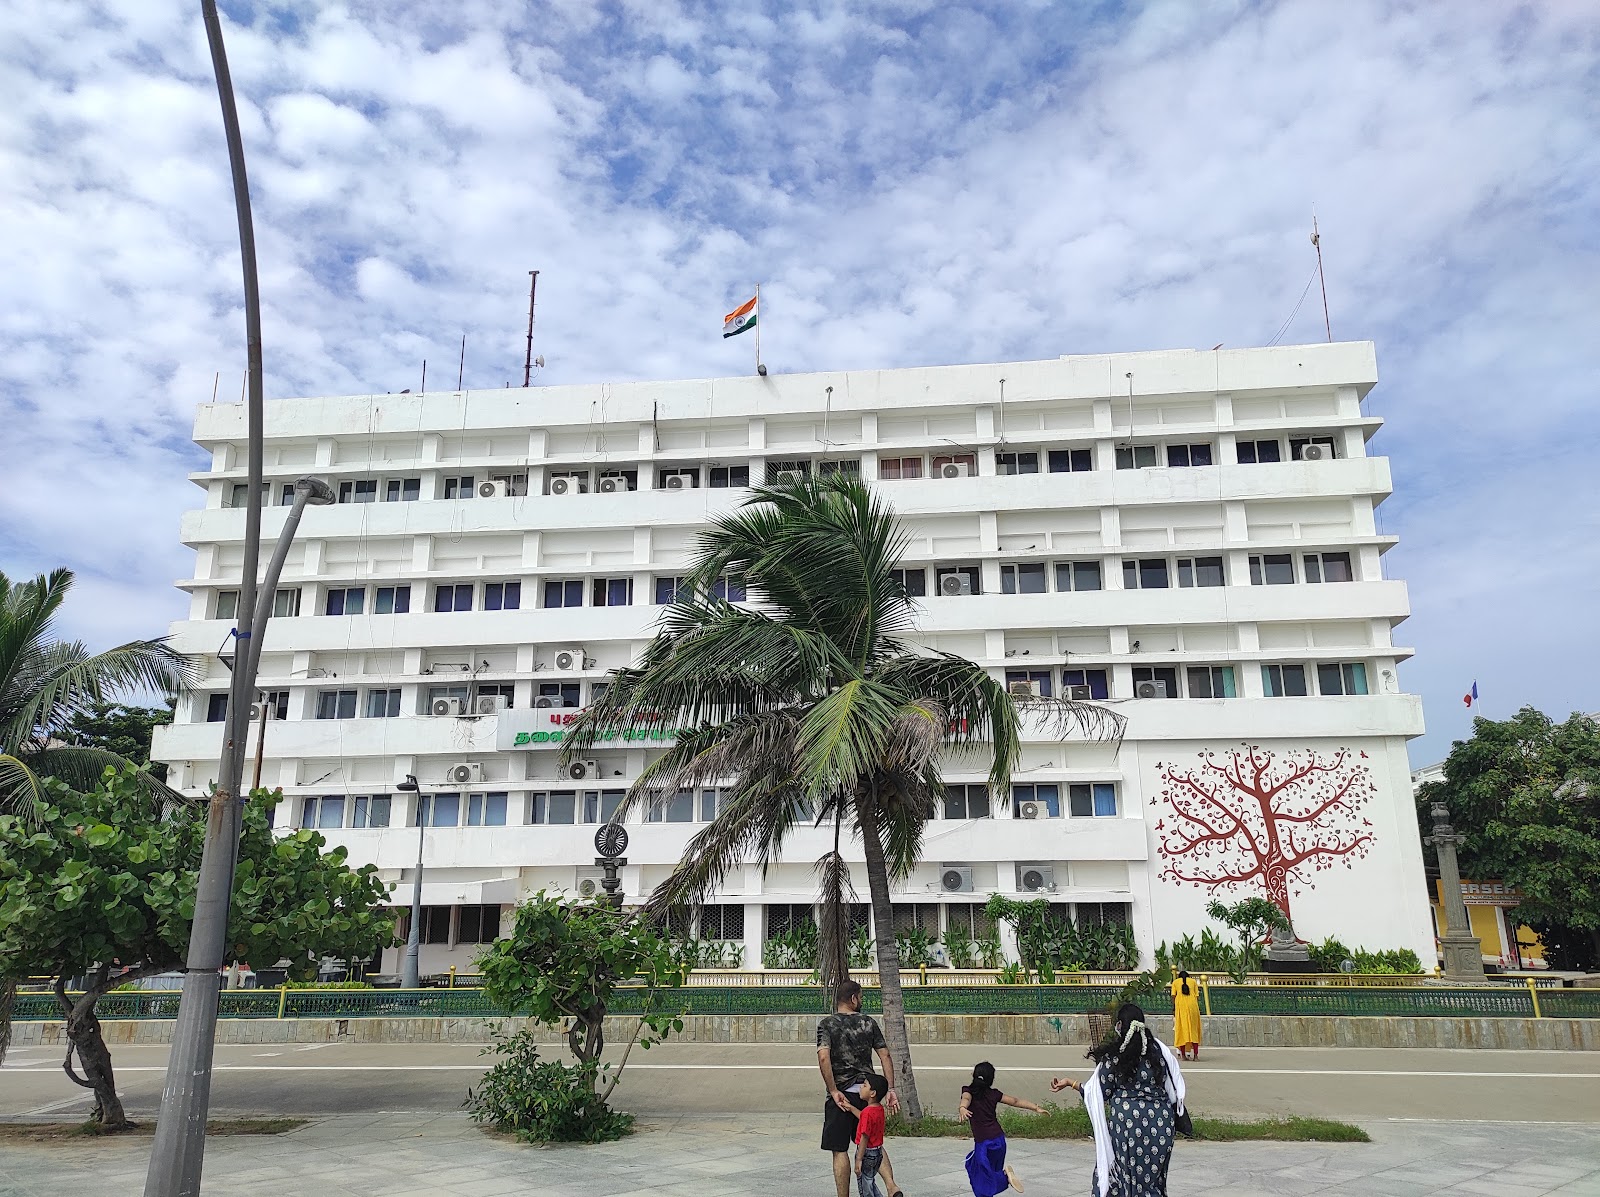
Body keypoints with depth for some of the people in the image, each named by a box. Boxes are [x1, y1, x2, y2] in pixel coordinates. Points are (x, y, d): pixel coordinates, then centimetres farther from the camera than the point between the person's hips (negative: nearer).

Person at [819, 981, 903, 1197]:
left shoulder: (827, 1024, -4)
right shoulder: (868, 1022, 6)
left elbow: (823, 1058, -18)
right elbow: (885, 1056, 2)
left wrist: (834, 1091, -15)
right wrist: (890, 1089, 2)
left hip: (841, 1094, -4)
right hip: (867, 1092, 4)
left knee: (840, 1149, 6)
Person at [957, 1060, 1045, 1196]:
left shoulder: (968, 1091, -5)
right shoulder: (994, 1094, 5)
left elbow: (966, 1099, -28)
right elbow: (1016, 1101, 10)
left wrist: (962, 1108, -49)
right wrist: (1036, 1108, 20)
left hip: (984, 1143, -5)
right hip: (999, 1140, 5)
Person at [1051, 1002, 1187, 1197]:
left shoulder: (1112, 1057, -10)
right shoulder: (1158, 1049, -3)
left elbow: (1098, 1093, -4)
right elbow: (1175, 1085, 2)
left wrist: (1070, 1083, 8)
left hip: (1126, 1119, -3)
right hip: (1160, 1120, 3)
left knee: (1127, 1174, 11)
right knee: (1153, 1175, 16)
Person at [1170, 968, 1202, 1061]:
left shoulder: (1175, 982, 17)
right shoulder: (1193, 982, 19)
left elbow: (1173, 996, 6)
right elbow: (1197, 996, 9)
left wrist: (1173, 1009, 7)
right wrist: (1196, 1007, 12)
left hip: (1180, 1006, -1)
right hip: (1192, 1005, 1)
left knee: (1182, 1029, 2)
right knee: (1193, 1030, 5)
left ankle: (1183, 1055, -2)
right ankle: (1195, 1055, -2)